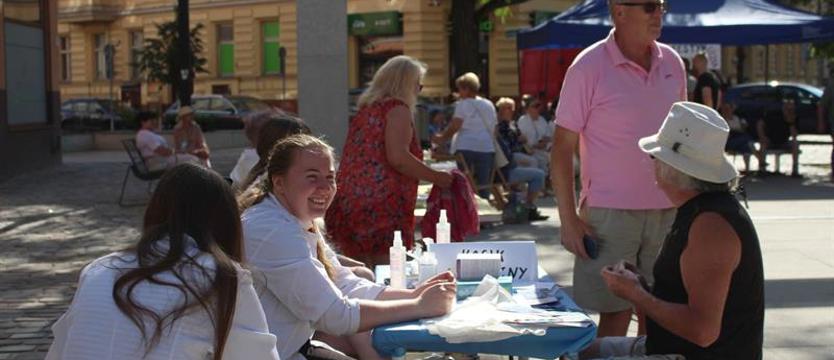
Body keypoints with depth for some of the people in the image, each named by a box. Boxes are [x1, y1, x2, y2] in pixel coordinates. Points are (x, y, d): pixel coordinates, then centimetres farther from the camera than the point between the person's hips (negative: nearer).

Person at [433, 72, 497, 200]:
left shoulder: (463, 104, 0)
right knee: (483, 188, 3)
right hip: (486, 148, 4)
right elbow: (493, 128, 15)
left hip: (465, 148, -4)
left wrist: (442, 138, 8)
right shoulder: (489, 105, 16)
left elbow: (454, 127, -4)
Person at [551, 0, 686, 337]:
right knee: (615, 313, 0)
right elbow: (562, 147, -7)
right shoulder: (589, 67, -9)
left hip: (667, 210, 5)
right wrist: (568, 219, -11)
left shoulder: (672, 63, 8)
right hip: (611, 212, -5)